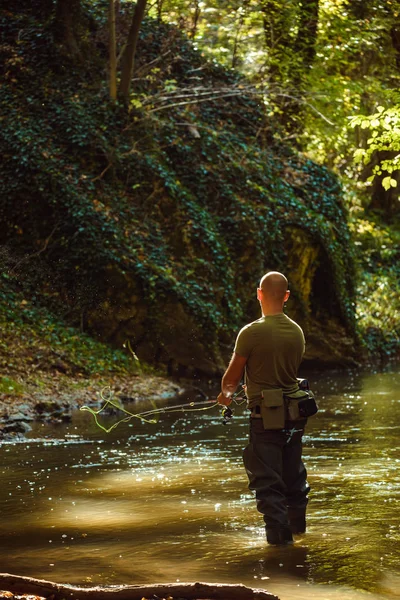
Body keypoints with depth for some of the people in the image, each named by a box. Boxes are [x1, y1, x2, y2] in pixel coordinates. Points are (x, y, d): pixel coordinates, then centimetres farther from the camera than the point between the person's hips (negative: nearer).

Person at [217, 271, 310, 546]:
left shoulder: (251, 333, -17)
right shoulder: (297, 332, 0)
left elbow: (232, 377, -6)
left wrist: (226, 393, 18)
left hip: (265, 415, -5)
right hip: (294, 413, 6)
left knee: (267, 478, 3)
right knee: (294, 473, 21)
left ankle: (279, 533, 3)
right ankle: (297, 523, 35)